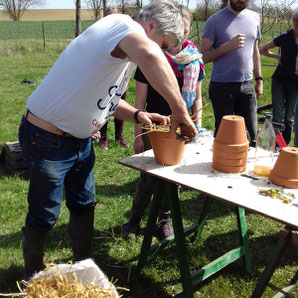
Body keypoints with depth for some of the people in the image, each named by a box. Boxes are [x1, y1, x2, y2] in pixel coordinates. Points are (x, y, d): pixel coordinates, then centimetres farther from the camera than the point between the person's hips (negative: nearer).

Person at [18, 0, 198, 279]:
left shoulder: (127, 51, 8)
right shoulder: (122, 24, -22)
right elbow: (150, 56, -46)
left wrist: (137, 115, -2)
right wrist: (180, 111, -38)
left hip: (79, 139, 10)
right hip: (47, 139, -10)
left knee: (84, 206, 19)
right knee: (44, 217, 7)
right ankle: (33, 277, 29)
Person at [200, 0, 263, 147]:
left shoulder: (254, 18, 11)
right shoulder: (215, 20, -4)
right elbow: (203, 56, -7)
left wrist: (259, 79, 16)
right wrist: (228, 46, -20)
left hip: (247, 86, 4)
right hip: (222, 86, -4)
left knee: (251, 133, 3)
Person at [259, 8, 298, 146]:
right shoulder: (285, 37, -5)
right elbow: (262, 50, 6)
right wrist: (277, 57, -3)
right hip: (279, 81, -1)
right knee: (277, 117, -3)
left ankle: (286, 145, 23)